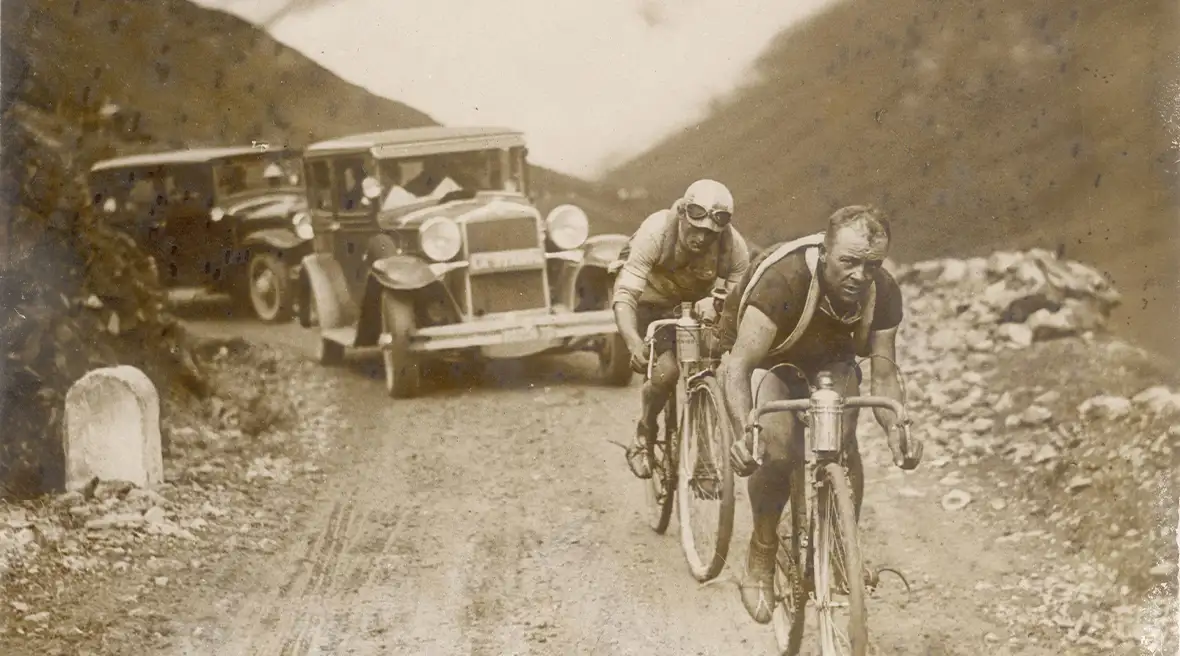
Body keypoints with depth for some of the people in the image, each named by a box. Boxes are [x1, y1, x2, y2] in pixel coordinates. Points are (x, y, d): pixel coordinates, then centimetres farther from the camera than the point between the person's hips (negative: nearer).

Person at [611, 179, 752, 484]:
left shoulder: (735, 248, -27)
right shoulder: (655, 232, -34)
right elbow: (624, 295, -37)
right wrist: (634, 344, -53)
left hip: (698, 306, 3)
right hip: (653, 304, -3)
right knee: (666, 371, -25)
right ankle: (643, 436, 3)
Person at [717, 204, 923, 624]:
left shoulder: (883, 293, -25)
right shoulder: (783, 278, -40)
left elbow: (883, 373, -18)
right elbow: (739, 365, -42)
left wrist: (896, 431, -38)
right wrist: (743, 430, -58)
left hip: (829, 358, 4)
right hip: (765, 357, -4)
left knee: (843, 445, -19)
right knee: (778, 448, -27)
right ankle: (761, 559, -6)